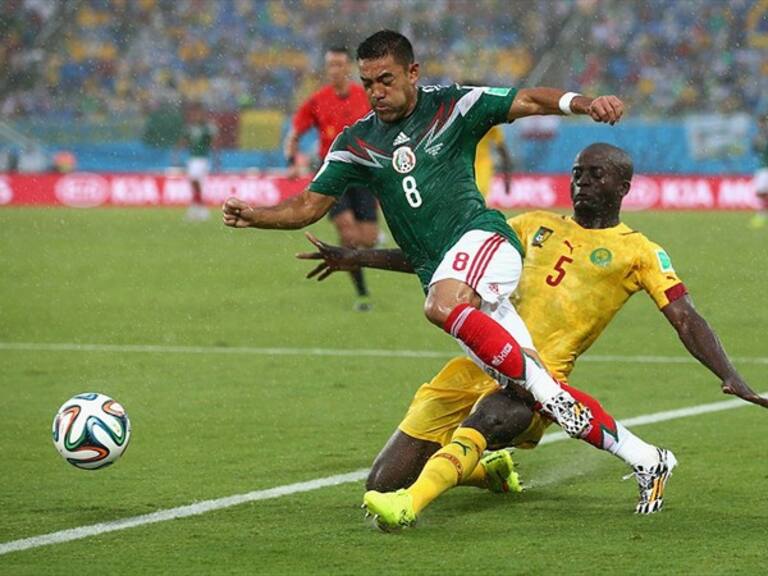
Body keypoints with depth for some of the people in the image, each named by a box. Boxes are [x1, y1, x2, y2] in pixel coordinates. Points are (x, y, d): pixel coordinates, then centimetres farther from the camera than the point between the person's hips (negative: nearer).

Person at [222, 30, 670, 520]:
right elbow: (310, 205, 12)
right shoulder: (357, 143, 12)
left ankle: (542, 386, -27)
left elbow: (526, 101, -3)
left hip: (482, 237, -4)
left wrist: (584, 103, -20)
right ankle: (646, 459, 8)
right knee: (529, 389, -2)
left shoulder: (452, 107, 2)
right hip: (439, 273, 5)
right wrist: (254, 216, -5)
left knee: (443, 305, -38)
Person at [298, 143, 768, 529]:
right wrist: (358, 259, 21)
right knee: (382, 484, 1)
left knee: (492, 418, -42)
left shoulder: (640, 253, 9)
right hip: (479, 362, 5)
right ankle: (487, 471, 25)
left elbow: (686, 319, 0)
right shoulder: (537, 226, 21)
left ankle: (414, 502, -48)